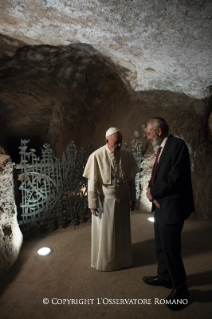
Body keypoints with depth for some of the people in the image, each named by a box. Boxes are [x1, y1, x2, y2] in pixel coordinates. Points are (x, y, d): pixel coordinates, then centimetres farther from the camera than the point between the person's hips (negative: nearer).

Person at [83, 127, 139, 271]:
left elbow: (131, 178, 2)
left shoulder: (127, 154, -7)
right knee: (104, 232, 13)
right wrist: (93, 203, -10)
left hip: (122, 200, 4)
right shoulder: (96, 156, -18)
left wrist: (133, 198, 7)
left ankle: (122, 258, 42)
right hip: (105, 201, -3)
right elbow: (92, 182, -13)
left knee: (122, 231, 18)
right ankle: (104, 260, 37)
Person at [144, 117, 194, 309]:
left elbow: (175, 178, -25)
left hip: (172, 207, -9)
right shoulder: (162, 148, 12)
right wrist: (151, 190, -8)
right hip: (160, 205, 9)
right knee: (161, 247, 20)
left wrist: (153, 192, -13)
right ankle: (164, 277, 40)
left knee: (170, 249, 3)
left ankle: (180, 288, 25)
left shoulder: (177, 144, -17)